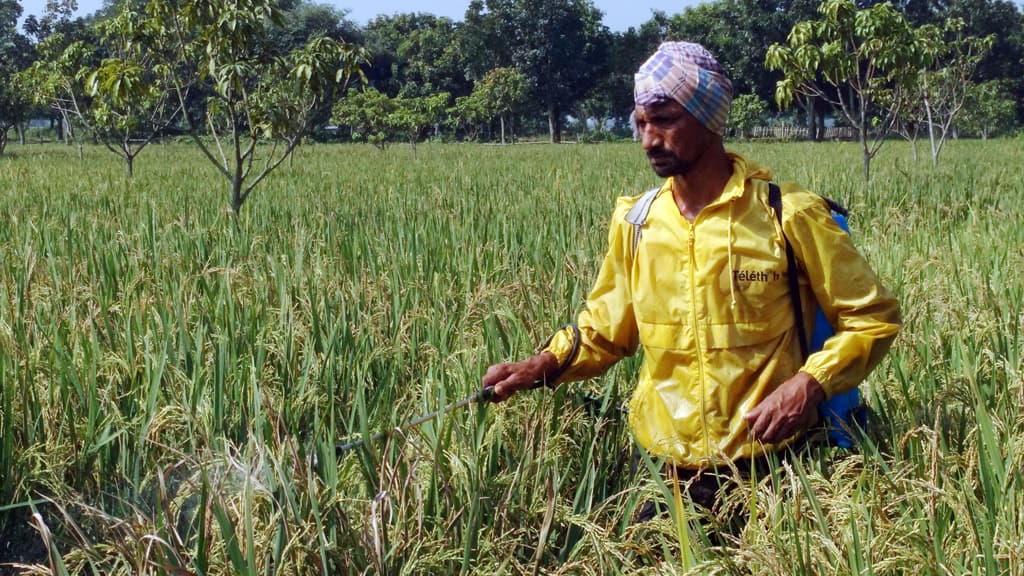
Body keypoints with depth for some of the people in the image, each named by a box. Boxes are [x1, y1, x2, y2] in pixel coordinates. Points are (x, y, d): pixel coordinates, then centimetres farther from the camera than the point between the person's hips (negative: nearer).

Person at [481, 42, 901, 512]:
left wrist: (809, 384, -20)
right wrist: (543, 366, -4)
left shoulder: (786, 215, -11)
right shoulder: (634, 222, 1)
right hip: (667, 469, 3)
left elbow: (873, 316, -5)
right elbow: (604, 328, 14)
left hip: (771, 466, -3)